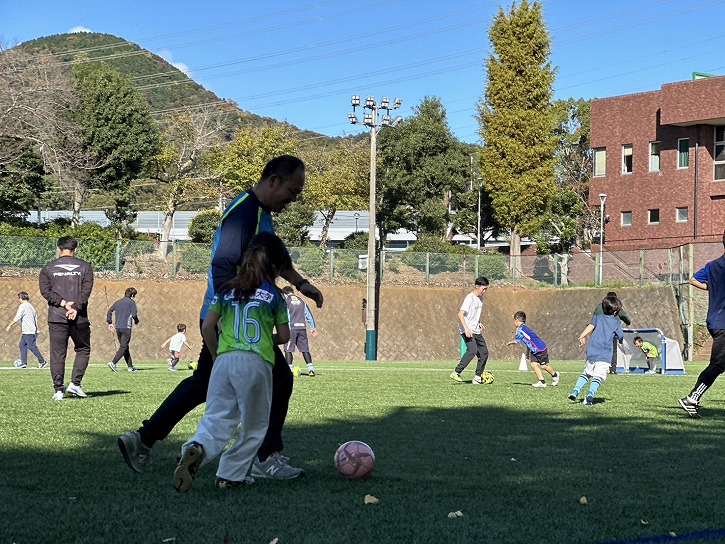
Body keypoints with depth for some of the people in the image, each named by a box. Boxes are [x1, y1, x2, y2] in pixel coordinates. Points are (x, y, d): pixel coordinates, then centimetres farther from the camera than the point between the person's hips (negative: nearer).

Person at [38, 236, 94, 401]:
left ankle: (58, 389, -2)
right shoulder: (84, 267, 7)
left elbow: (45, 291, -3)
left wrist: (63, 303, -9)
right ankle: (75, 384, 2)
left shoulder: (48, 268, 10)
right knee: (83, 350, 14)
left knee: (57, 354, 3)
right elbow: (86, 290, -6)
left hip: (56, 318, 1)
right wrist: (76, 308, -12)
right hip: (79, 318, -1)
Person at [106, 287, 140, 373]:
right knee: (123, 347, -6)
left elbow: (109, 311, 11)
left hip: (117, 327, 7)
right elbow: (134, 314, -11)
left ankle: (130, 366, 17)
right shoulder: (131, 302, -4)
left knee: (124, 346, 13)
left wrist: (110, 322, 13)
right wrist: (136, 321, 8)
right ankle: (113, 363, -21)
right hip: (126, 327, -7)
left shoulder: (118, 302, 14)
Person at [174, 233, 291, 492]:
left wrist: (215, 354, 25)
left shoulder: (227, 289, 14)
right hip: (257, 362, -3)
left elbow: (207, 327, 12)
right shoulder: (274, 294, 6)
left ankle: (197, 447, -28)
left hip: (224, 360, 3)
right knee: (254, 426, 12)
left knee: (217, 417, 3)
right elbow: (284, 336, 10)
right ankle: (230, 475, 11)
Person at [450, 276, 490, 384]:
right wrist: (466, 328, -30)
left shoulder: (480, 298, 12)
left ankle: (478, 377, 15)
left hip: (476, 331, 9)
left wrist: (478, 323, 15)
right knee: (473, 350, -25)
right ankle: (456, 373, -22)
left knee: (484, 352, 6)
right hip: (467, 331, -9)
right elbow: (460, 314, -21)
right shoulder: (470, 298, -15)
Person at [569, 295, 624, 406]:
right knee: (598, 376, -11)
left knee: (587, 373, 22)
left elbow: (591, 326, -6)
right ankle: (590, 394, -32)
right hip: (605, 354, -3)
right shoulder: (617, 322, 9)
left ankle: (576, 390, 10)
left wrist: (582, 336, -13)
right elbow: (620, 337, 15)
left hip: (592, 352, 3)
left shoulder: (597, 317, 13)